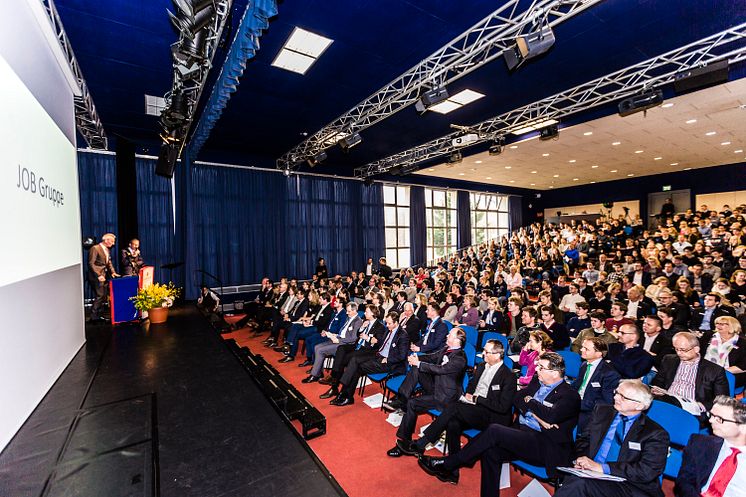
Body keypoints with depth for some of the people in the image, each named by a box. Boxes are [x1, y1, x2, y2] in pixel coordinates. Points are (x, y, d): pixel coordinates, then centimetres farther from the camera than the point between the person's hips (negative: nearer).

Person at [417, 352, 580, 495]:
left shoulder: (570, 395, -4)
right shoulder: (537, 381, 16)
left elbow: (550, 415, -22)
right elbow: (517, 399, 4)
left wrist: (529, 401, -4)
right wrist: (537, 416, -10)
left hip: (545, 446, -7)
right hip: (521, 433, 7)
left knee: (494, 430, -25)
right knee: (490, 451, -22)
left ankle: (446, 465, -15)